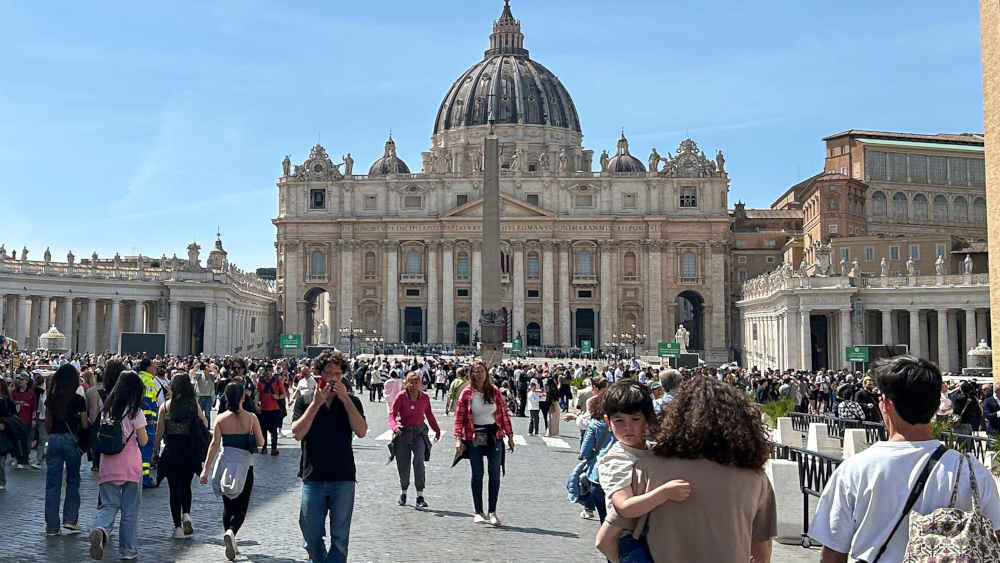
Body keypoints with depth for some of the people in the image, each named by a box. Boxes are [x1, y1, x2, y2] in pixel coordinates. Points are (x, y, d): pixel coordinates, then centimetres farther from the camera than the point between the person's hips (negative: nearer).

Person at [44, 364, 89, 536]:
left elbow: (47, 423, 8)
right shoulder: (78, 400, -9)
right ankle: (70, 518, 10)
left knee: (52, 483, 7)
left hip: (54, 439, 3)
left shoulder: (51, 399, 1)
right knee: (73, 480, 15)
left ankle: (52, 526, 9)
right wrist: (90, 422, 16)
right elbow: (84, 425, -5)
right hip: (71, 439, -3)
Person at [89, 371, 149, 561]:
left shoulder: (106, 410, 7)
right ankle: (127, 550, 13)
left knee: (108, 505, 5)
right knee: (130, 509, 7)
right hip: (131, 465, -3)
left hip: (108, 464, 4)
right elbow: (143, 441, -3)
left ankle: (100, 530, -26)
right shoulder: (135, 412, -7)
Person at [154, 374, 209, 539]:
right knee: (186, 485, 20)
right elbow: (205, 425, 2)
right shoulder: (194, 405, -3)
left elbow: (159, 432, -3)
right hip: (190, 451, 1)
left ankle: (178, 527, 6)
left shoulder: (165, 406, -4)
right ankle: (186, 514, -2)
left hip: (171, 451, -1)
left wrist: (155, 451, 6)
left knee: (174, 489, 6)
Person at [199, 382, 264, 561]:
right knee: (241, 507, 2)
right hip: (244, 465, -2)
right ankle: (231, 532, -26)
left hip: (225, 464, 2)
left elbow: (215, 444, -8)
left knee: (228, 506, 16)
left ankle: (231, 544, 21)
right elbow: (260, 442, -1)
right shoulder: (251, 418, -5)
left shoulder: (221, 418, -2)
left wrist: (206, 469, -8)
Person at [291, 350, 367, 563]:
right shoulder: (305, 401, 5)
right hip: (313, 477, 0)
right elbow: (297, 433, -8)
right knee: (312, 535, 9)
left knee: (340, 538, 0)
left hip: (343, 478, 0)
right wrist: (316, 403, -13)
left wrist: (345, 399, -12)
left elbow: (361, 431, -9)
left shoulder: (351, 401, 6)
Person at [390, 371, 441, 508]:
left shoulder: (425, 397, 2)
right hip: (403, 432, 0)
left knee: (419, 461, -19)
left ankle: (420, 496, -17)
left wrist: (437, 429, 22)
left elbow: (429, 414, 17)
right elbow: (392, 413, -11)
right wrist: (394, 426, -31)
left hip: (419, 432, 1)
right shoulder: (401, 396, -6)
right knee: (403, 465, 2)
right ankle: (403, 492, 29)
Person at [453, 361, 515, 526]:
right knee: (477, 475, 2)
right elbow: (459, 416, -2)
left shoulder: (494, 391, 4)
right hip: (474, 438, -2)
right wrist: (458, 438, -12)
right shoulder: (467, 393, -1)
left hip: (494, 436, 2)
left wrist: (509, 435, 5)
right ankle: (478, 512, 11)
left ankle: (492, 511, 9)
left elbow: (504, 413, 7)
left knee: (495, 474, 0)